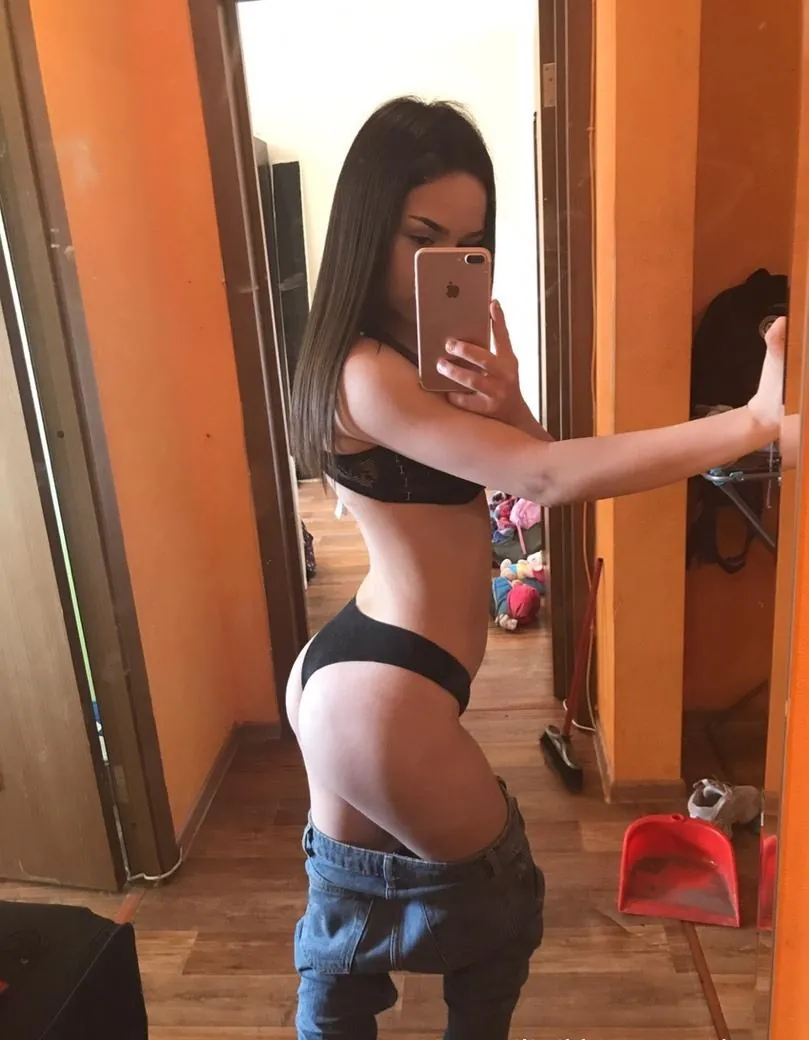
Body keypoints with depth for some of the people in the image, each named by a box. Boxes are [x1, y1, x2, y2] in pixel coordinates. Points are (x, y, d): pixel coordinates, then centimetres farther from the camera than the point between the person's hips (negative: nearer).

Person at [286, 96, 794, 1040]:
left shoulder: (415, 351, 9)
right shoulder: (369, 374, -22)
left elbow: (517, 468, 5)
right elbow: (545, 477, -32)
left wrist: (504, 403, -16)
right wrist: (757, 421, -32)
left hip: (347, 674, 9)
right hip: (378, 697, -9)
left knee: (347, 924, 27)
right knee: (500, 909, 19)